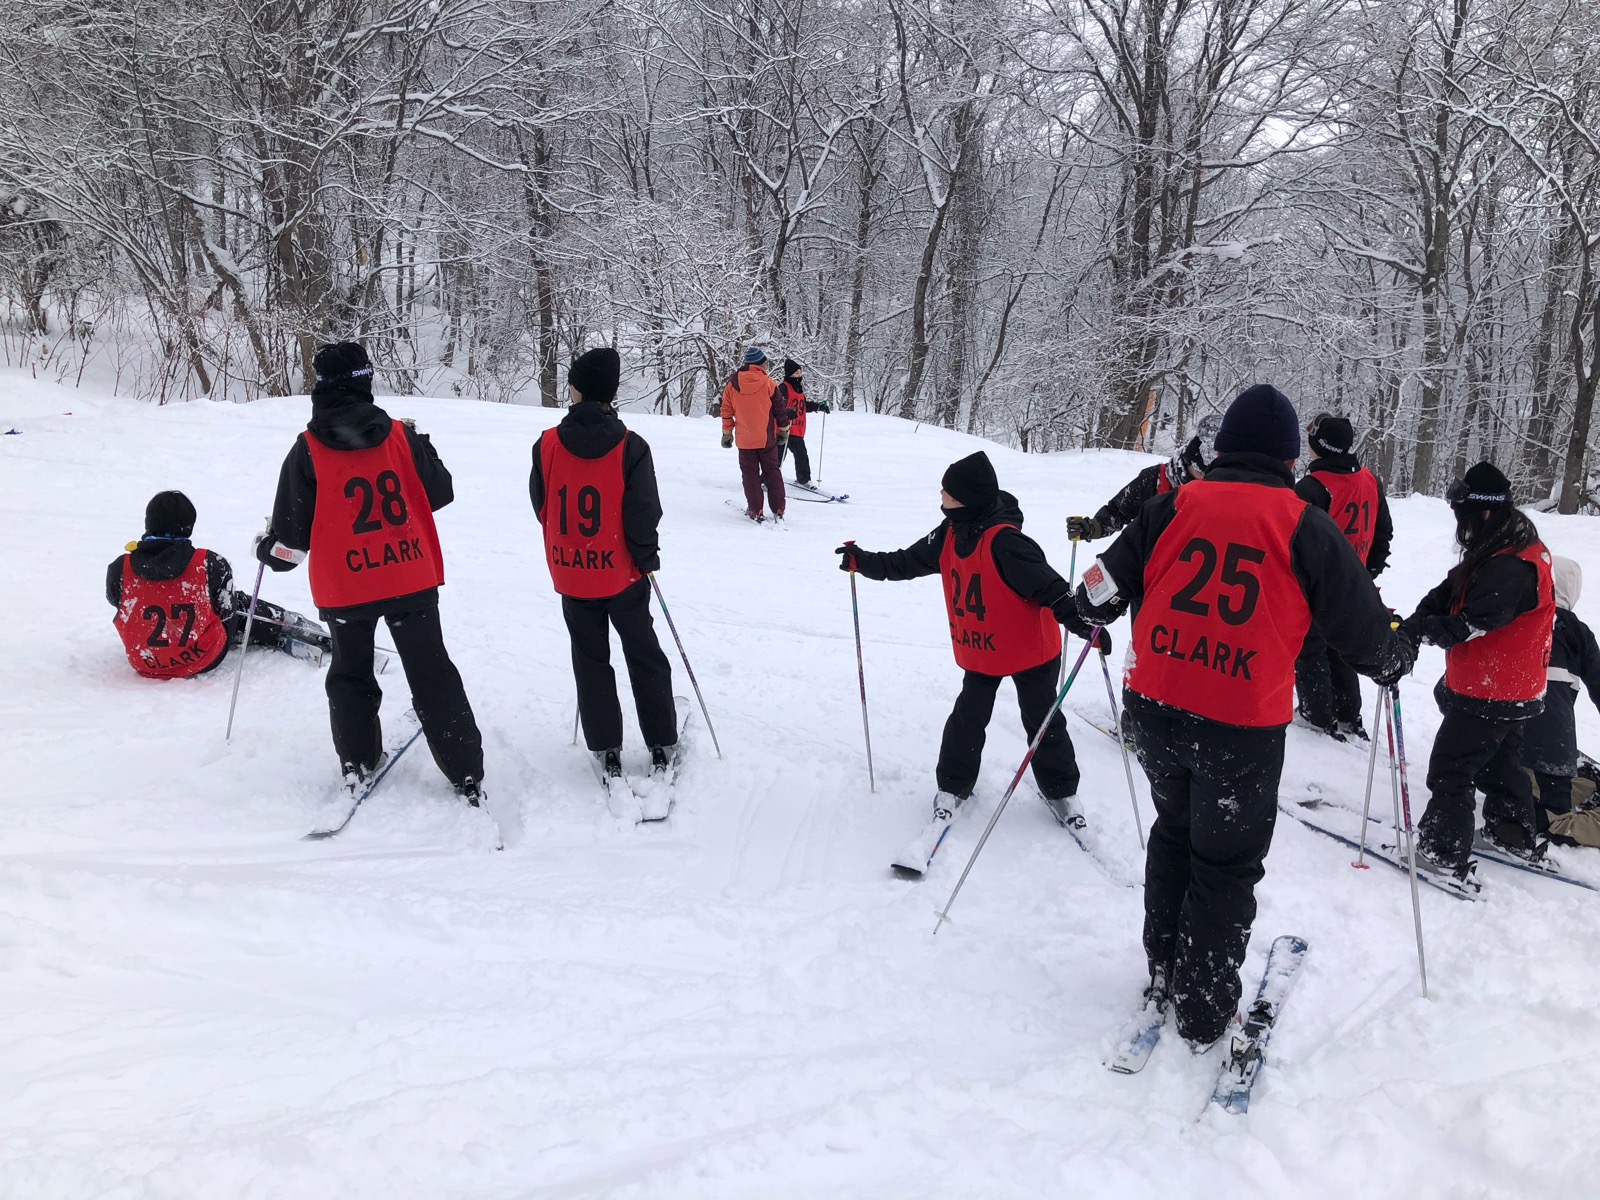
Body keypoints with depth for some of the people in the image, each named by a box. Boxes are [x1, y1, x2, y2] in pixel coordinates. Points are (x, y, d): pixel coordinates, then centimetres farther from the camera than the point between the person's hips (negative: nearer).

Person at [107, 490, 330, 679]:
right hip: (204, 660, -3)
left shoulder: (120, 570, -15)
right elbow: (227, 610, -5)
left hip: (146, 665, 3)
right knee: (241, 605, 25)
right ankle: (318, 640, 34)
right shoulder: (209, 564, -20)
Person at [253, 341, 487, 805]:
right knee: (432, 675, 8)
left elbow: (293, 533, -5)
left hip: (344, 587, -1)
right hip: (411, 578, 1)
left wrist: (269, 549, 17)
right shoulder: (402, 436, -6)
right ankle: (466, 775, 8)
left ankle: (358, 766, 24)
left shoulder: (307, 450, -9)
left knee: (350, 675, 21)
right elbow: (440, 492, 8)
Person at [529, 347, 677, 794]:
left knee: (591, 661, 14)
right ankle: (662, 746, 20)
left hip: (570, 573, 2)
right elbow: (643, 513, -14)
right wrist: (647, 557, 2)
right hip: (622, 572, -1)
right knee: (644, 656, 14)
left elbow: (541, 506, 2)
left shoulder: (547, 444, -8)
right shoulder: (630, 446, -14)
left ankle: (606, 751, 19)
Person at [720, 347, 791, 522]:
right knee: (772, 473, 10)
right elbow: (779, 409, -2)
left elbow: (726, 411, 5)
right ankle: (778, 510, 9)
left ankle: (755, 511, 7)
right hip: (767, 438, -1)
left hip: (744, 440, 1)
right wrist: (784, 429, 11)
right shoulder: (768, 383, -8)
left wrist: (727, 433, 16)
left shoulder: (732, 385, -1)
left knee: (750, 475, 9)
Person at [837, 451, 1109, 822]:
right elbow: (908, 562, 8)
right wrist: (862, 562, 4)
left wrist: (1081, 622, -41)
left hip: (1029, 650, -6)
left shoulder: (1005, 542, -30)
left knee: (1042, 721, 10)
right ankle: (954, 784, 27)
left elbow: (1048, 585, -32)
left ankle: (1059, 789, 28)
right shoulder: (949, 534, -5)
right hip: (979, 651, 6)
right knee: (968, 717, 12)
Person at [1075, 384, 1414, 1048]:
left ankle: (1165, 974, 36)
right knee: (1225, 865, 13)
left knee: (1174, 832, 25)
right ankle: (1203, 1010, 23)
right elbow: (1363, 627, 3)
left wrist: (1096, 609, 28)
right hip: (1241, 729, -3)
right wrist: (1398, 657, 25)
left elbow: (1100, 593, 4)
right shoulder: (1304, 527, -5)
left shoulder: (1173, 506, 0)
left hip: (1154, 710, 3)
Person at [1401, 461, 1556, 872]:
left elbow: (1468, 625, -29)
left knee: (1450, 769, -3)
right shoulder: (1506, 551, 7)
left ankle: (1443, 853, 4)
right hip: (1513, 691, 10)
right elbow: (1448, 593, 2)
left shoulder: (1510, 568, -28)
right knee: (1498, 762, 26)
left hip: (1488, 695, -10)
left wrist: (1415, 630, -21)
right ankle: (1518, 834, 42)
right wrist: (1414, 625, -11)